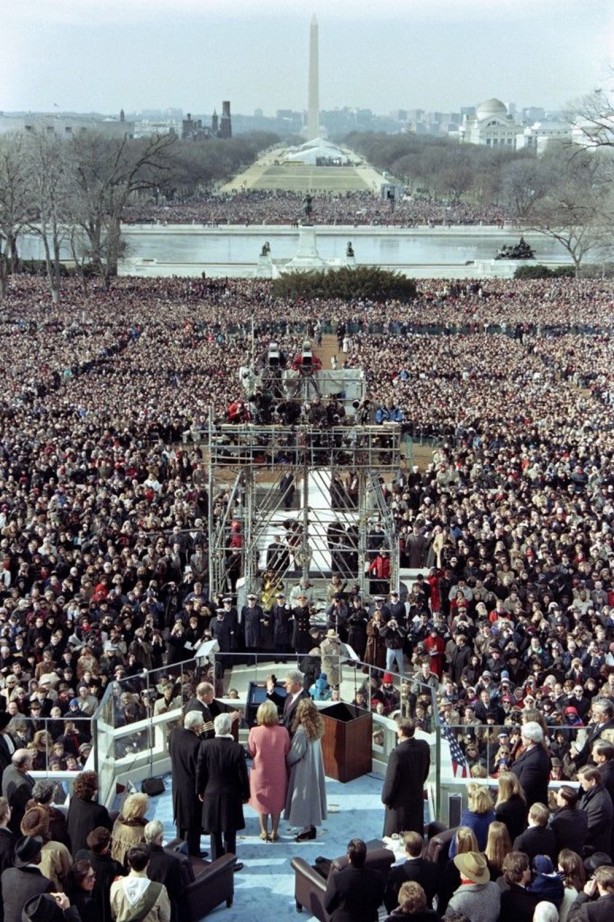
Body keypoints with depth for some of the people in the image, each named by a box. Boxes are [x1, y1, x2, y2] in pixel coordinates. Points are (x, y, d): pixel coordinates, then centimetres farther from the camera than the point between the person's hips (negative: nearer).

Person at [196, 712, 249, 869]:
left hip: (211, 794, 2)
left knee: (215, 832, 15)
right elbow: (242, 775, -11)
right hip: (231, 796, -2)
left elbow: (200, 771, -4)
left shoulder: (205, 745, -12)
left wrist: (200, 790, 10)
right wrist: (245, 794, 3)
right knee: (229, 832, 9)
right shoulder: (237, 749, -19)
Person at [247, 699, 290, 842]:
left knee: (262, 803, 16)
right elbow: (287, 751, -3)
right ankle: (274, 832, 23)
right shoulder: (283, 732, -17)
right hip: (278, 773, 0)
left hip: (260, 772, 0)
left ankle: (264, 832, 23)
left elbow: (251, 752, -7)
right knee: (276, 802, 16)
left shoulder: (255, 732, -19)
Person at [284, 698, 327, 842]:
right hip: (315, 767, 8)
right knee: (312, 793, 15)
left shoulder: (302, 730, -23)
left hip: (303, 769, -8)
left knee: (304, 796, 2)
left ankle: (307, 829, 7)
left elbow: (296, 753, -19)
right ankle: (312, 826, 22)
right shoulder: (316, 727, 1)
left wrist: (286, 761, 0)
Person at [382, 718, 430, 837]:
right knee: (417, 835, 21)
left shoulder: (397, 753, -29)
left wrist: (385, 799, -4)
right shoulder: (424, 745, -8)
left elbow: (391, 780, -20)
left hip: (401, 802, -6)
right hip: (418, 797, 6)